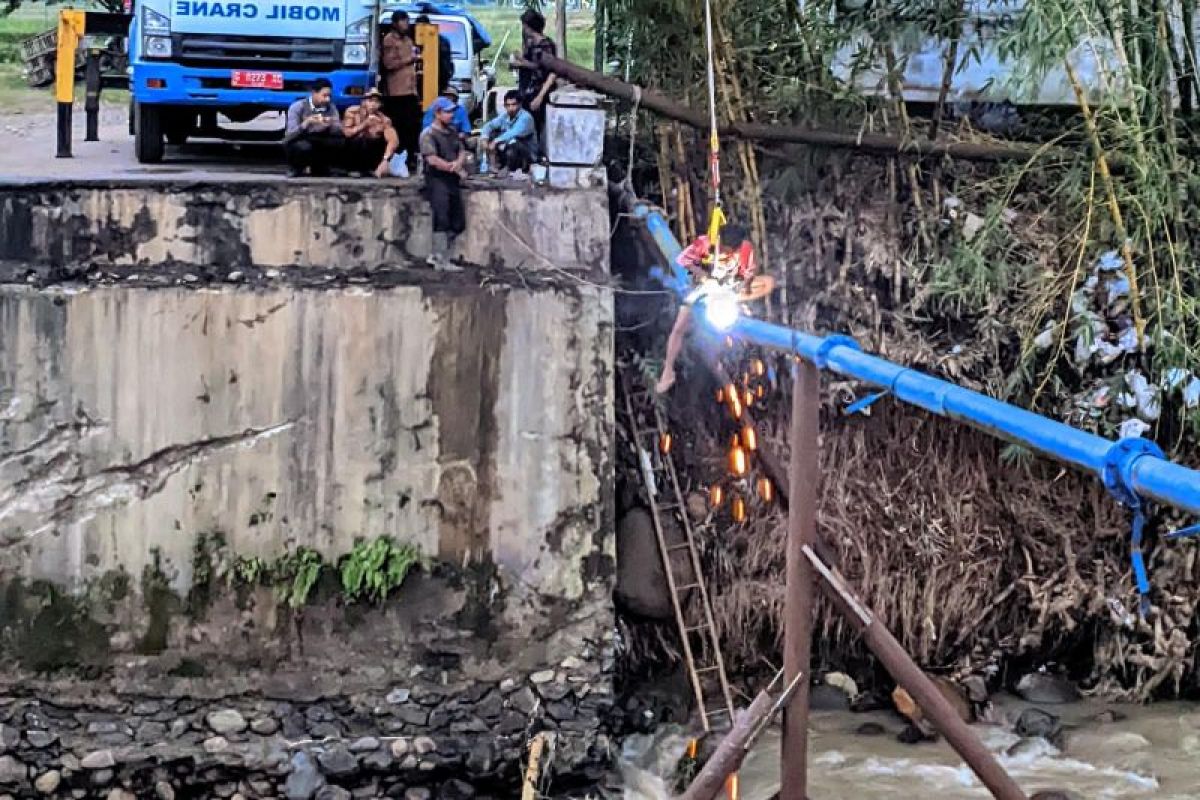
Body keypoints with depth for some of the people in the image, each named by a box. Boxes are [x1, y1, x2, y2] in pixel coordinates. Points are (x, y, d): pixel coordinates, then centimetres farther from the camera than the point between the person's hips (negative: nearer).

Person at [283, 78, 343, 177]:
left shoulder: (331, 108, -2)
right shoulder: (297, 107, -15)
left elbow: (339, 132, -9)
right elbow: (291, 134, -24)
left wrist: (331, 125, -31)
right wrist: (306, 122, -40)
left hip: (318, 144, 4)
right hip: (296, 142, -4)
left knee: (341, 142, -20)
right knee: (304, 146, -38)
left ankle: (318, 168, 2)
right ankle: (297, 169, -5)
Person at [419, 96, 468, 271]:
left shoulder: (452, 132, 17)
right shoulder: (428, 134, -8)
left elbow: (462, 151, 13)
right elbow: (433, 160, -17)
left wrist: (458, 163, -11)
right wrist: (455, 169, -10)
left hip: (453, 181, 8)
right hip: (437, 182, -8)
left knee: (458, 224, 8)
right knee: (442, 222, -9)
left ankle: (436, 255, 17)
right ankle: (442, 261, -6)